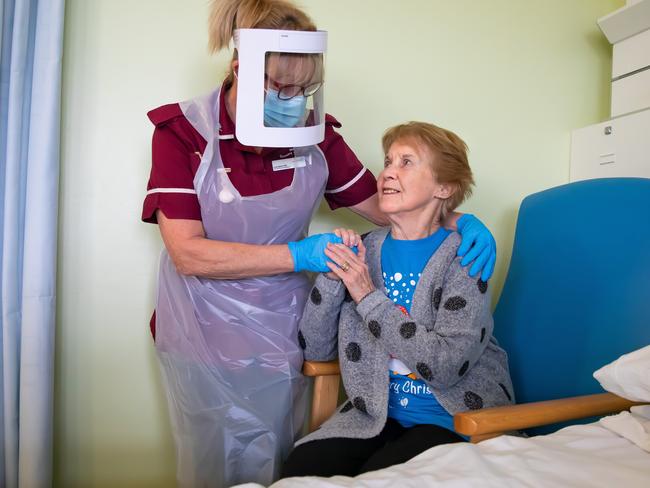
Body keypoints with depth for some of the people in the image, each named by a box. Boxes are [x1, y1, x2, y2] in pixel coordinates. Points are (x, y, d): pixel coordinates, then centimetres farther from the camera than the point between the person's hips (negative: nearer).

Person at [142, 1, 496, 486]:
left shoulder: (314, 133, -5)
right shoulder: (182, 132, -13)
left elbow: (380, 203, 4)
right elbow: (188, 253, -21)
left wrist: (459, 221, -13)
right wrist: (300, 254, -27)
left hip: (280, 338, 3)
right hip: (205, 341, -2)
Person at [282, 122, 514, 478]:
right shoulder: (365, 251, 1)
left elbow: (447, 366, -22)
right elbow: (315, 350, 0)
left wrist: (369, 297, -20)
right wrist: (332, 276, -14)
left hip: (453, 418, -2)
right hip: (378, 411, 3)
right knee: (300, 467, -20)